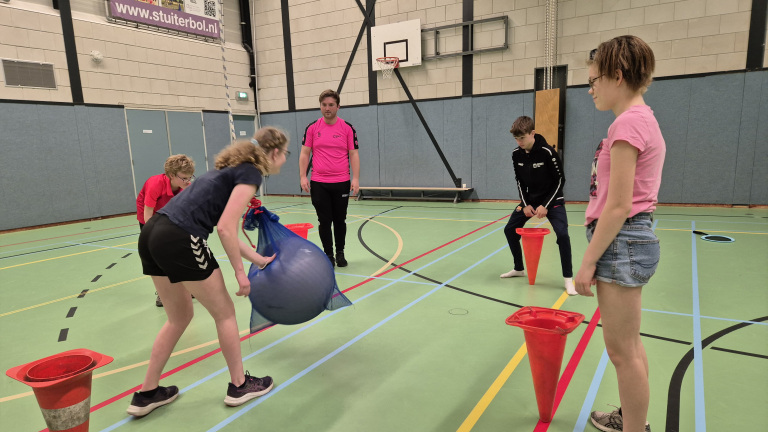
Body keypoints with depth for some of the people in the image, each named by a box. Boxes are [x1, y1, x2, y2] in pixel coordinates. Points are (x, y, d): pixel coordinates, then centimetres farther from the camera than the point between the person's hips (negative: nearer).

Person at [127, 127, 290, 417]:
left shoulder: (235, 168, 22)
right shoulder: (251, 173, -5)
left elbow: (227, 231, 23)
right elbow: (225, 229, -14)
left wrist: (260, 260, 28)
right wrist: (240, 272, -4)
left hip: (153, 233, 9)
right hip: (179, 240, -9)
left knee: (179, 317, 23)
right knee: (224, 313, 9)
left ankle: (147, 394, 33)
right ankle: (239, 385, 26)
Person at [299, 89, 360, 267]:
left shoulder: (347, 128, 2)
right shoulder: (312, 128, 4)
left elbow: (353, 154, 0)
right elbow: (304, 154, 5)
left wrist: (356, 178, -8)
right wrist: (303, 176, -4)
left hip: (341, 183, 0)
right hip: (318, 184, 0)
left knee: (340, 220, 9)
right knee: (324, 221, 3)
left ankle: (340, 253, 24)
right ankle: (328, 255, 16)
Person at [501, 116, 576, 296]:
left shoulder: (547, 152, -22)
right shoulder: (516, 154, -6)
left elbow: (559, 180, -15)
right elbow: (520, 181, 5)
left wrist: (545, 205, -19)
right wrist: (525, 204, -5)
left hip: (552, 200, -6)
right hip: (530, 199, 6)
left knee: (562, 234, -22)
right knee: (510, 230, 3)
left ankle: (568, 279, -7)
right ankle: (519, 269, 22)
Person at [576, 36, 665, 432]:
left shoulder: (628, 123, -17)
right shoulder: (644, 118, 14)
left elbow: (617, 207, -20)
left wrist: (588, 262, -15)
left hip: (620, 242, -11)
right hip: (637, 237, 11)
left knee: (622, 350, 2)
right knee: (630, 344, 21)